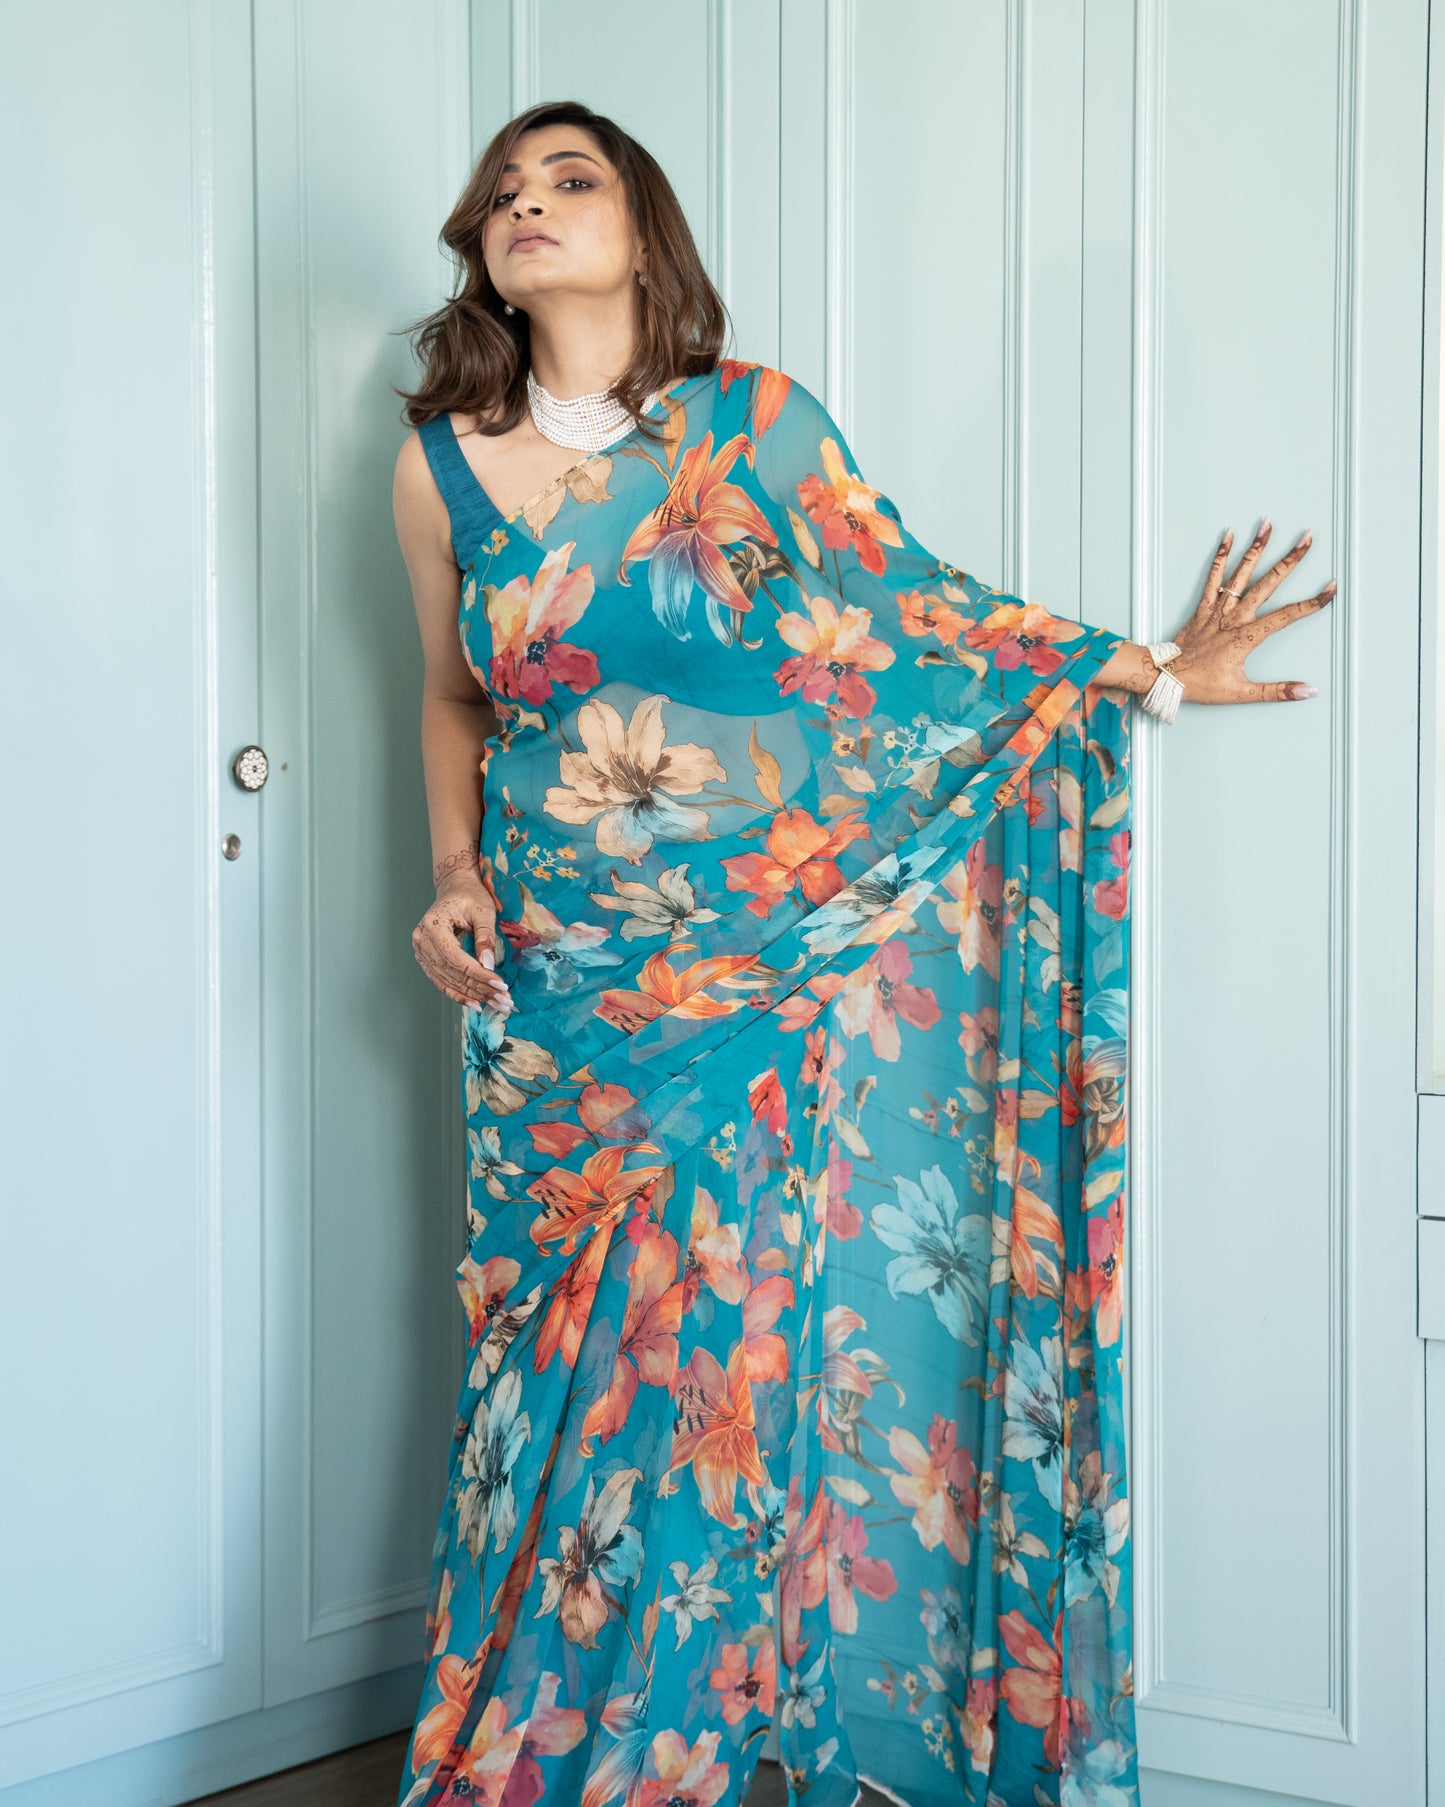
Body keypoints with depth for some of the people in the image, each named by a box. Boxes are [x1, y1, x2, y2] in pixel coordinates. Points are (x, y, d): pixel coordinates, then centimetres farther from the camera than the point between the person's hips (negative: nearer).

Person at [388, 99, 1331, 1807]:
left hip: (771, 954, -1)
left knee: (744, 1339, 1)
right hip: (559, 984, 2)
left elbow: (920, 607, 2)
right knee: (567, 1364, 5)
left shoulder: (753, 421, -2)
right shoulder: (445, 464, 4)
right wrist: (454, 869, 3)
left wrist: (1147, 669, -2)